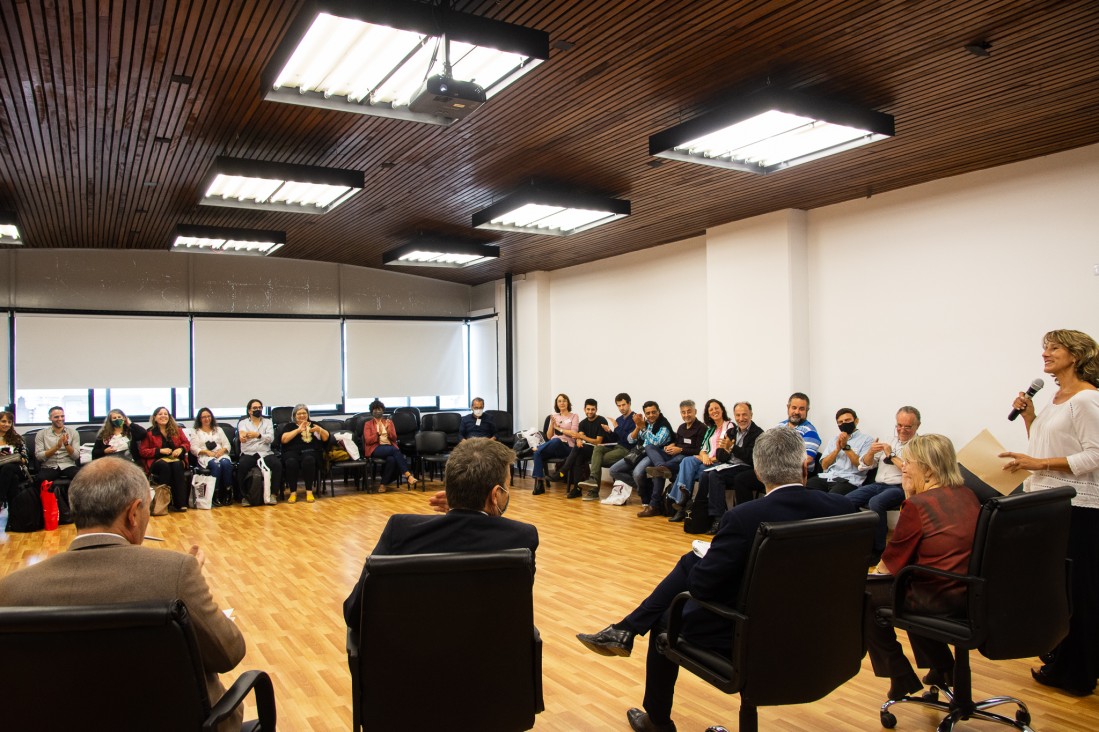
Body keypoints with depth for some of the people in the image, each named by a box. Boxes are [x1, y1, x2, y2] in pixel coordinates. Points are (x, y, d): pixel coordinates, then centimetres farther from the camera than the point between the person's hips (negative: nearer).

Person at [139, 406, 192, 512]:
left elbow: (187, 443, 15)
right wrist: (160, 451, -11)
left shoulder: (176, 430, 14)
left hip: (176, 459, 2)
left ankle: (181, 503, -36)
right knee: (165, 466, -37)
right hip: (157, 461, -2)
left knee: (177, 465, -34)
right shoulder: (149, 433, 5)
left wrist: (181, 449, -9)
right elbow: (142, 451, 2)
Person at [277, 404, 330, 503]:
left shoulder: (314, 424, 24)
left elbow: (326, 438, 14)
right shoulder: (289, 426, 21)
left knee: (308, 460, -36)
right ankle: (293, 492, -27)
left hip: (310, 451, 0)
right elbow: (283, 439, 2)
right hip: (292, 451, 0)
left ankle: (309, 491, -31)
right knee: (291, 462, -36)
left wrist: (320, 430, -6)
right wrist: (298, 430, -6)